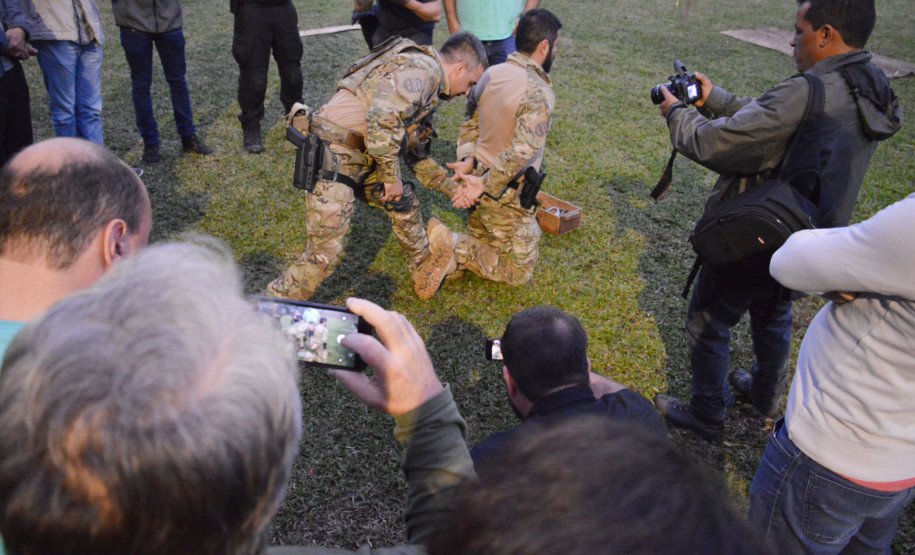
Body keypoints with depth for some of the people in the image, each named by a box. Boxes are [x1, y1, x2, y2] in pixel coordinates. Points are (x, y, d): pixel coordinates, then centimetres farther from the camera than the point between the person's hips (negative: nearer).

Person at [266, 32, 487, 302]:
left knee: (404, 203, 22)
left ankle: (428, 273, 40)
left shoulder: (428, 83, 20)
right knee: (325, 254, -9)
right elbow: (383, 119, -27)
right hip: (334, 157, -10)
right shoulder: (423, 68, -13)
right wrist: (391, 177, -16)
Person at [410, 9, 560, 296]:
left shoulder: (491, 73, 2)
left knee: (482, 237, 31)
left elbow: (470, 123, 9)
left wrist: (467, 158, -2)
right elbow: (522, 151, -30)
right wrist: (483, 186, -24)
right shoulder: (539, 93, -23)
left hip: (481, 175, 8)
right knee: (518, 271, 7)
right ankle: (451, 247, -9)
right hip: (507, 197, -7)